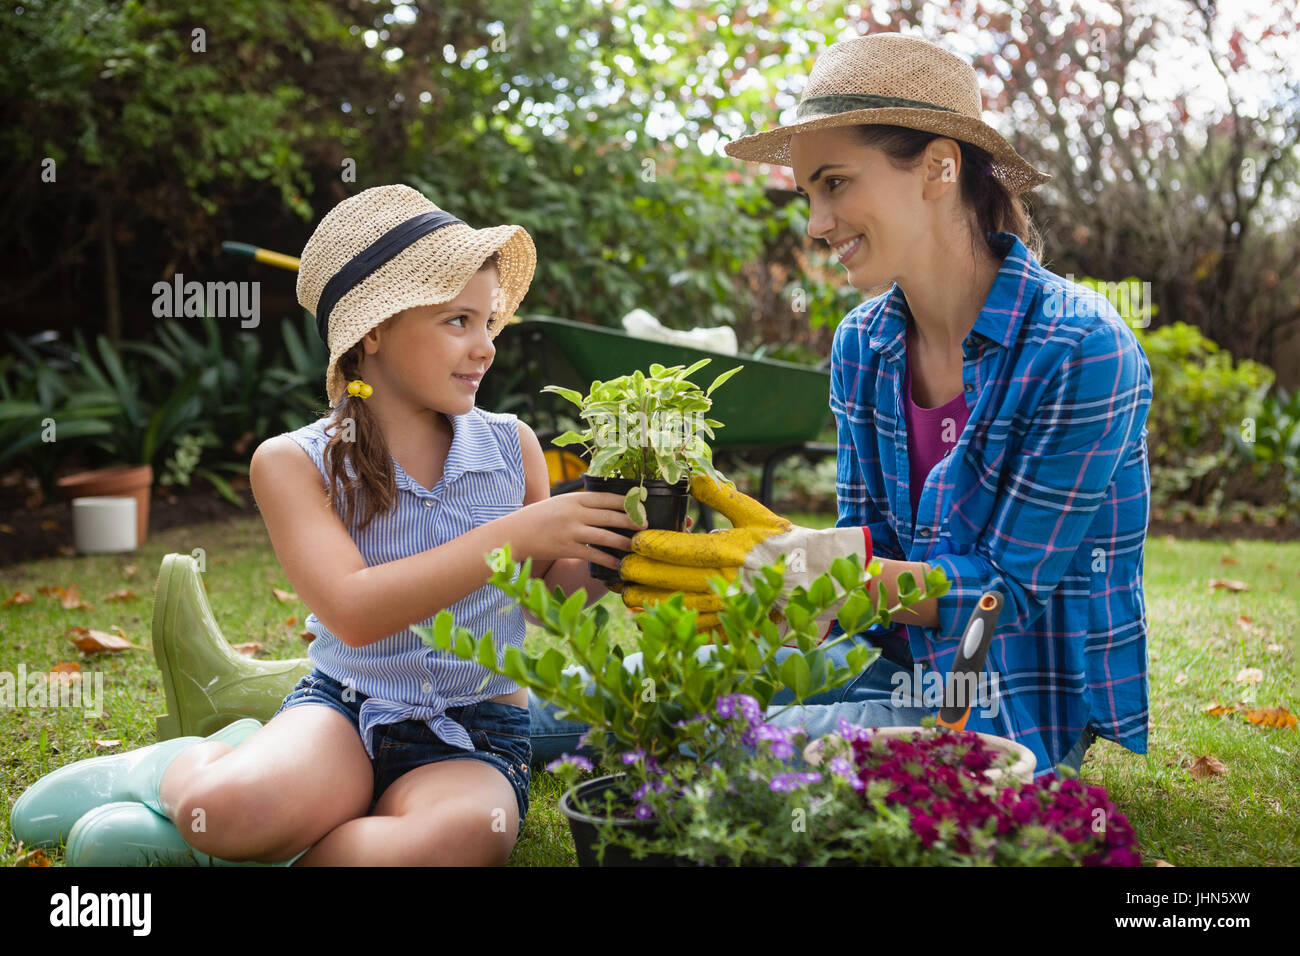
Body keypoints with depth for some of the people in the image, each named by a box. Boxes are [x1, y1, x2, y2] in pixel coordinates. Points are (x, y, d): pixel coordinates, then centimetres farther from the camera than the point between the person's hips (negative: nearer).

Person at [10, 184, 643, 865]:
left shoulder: (510, 445, 4)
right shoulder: (295, 463, -4)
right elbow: (353, 612, -19)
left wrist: (603, 554, -10)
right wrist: (515, 533, -22)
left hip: (476, 736, 2)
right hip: (343, 708, -2)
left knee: (466, 834, -37)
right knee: (234, 807, -37)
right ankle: (187, 768, 2)